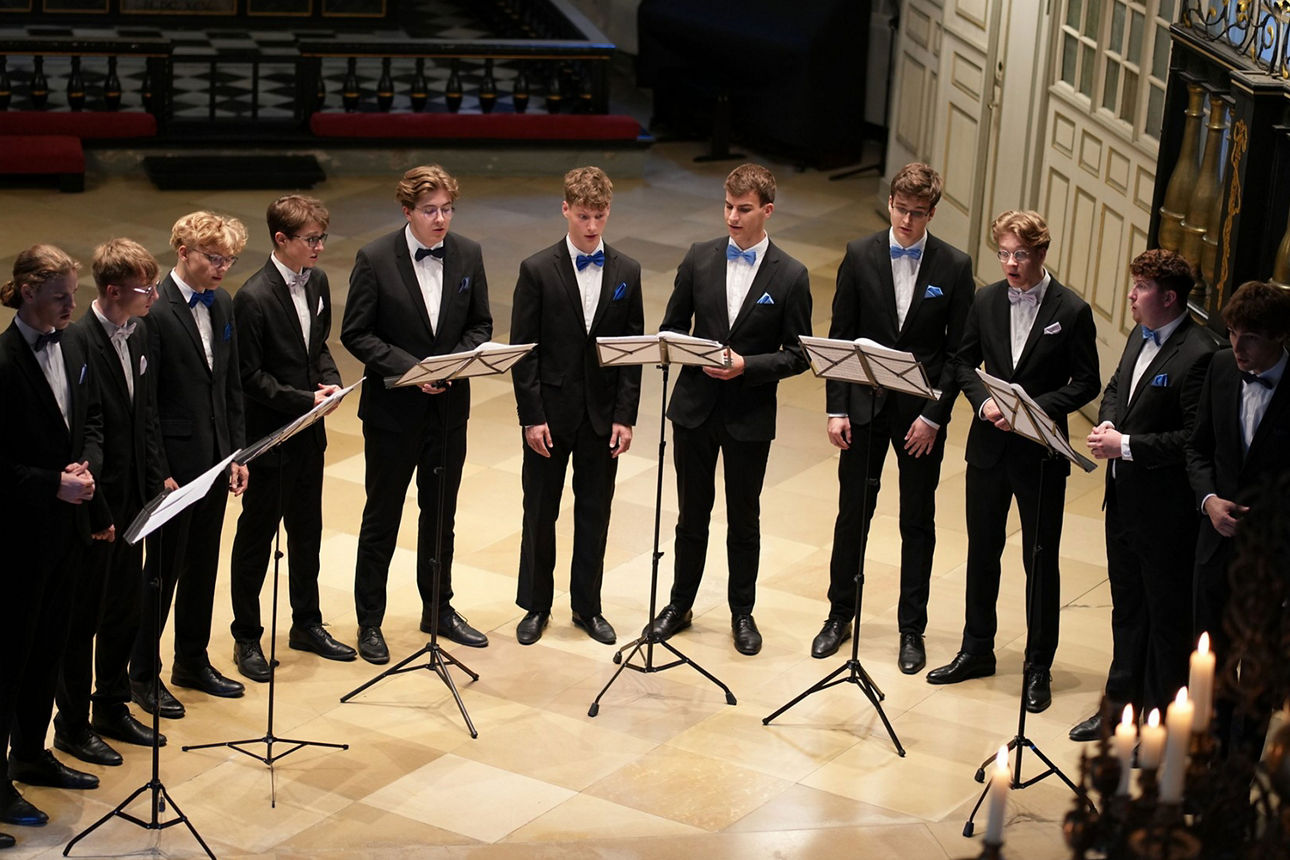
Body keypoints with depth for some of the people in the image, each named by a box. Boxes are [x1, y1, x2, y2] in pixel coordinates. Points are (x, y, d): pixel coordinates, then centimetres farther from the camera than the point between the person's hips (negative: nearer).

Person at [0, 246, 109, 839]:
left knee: (48, 646, 18)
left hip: (65, 526, 8)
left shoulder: (73, 350, 5)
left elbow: (91, 422, 14)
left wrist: (87, 467, -4)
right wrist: (54, 485, -22)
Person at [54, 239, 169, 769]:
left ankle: (113, 709, 35)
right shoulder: (78, 342, -22)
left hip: (133, 500, 8)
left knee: (125, 610, 19)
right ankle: (72, 726, 20)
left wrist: (154, 483, 10)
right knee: (82, 617, 6)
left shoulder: (138, 334, 5)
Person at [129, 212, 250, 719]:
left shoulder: (222, 304, 6)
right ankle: (143, 676, 18)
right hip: (174, 465, -7)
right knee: (163, 571, 4)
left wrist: (237, 453, 9)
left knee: (203, 566, 17)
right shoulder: (155, 313, -17)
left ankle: (193, 662, 32)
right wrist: (159, 473, -17)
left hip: (215, 462, 7)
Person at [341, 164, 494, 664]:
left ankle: (438, 609, 32)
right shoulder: (375, 259, -12)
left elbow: (481, 325, 6)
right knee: (382, 515, 7)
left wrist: (456, 362, -13)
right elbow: (355, 334, -10)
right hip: (393, 408, -4)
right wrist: (409, 368, -20)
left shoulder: (468, 255, 0)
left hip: (450, 405, 4)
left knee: (441, 512, 16)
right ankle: (369, 621, 19)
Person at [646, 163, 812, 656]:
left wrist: (746, 366, -19)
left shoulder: (790, 276, -6)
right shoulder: (699, 259, 1)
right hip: (695, 407, 2)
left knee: (744, 519, 11)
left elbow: (797, 355, -5)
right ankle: (680, 605, 27)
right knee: (692, 514, 13)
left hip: (750, 416, -2)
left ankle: (742, 613, 25)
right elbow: (671, 328, 6)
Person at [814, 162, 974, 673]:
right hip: (864, 406, 1)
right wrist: (837, 408, -5)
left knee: (918, 523, 8)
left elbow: (958, 351, -3)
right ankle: (840, 615, 26)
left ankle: (912, 629, 19)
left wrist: (934, 414, -10)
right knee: (852, 514, 10)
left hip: (921, 414, -1)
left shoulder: (955, 267, -5)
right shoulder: (859, 256, -2)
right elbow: (840, 337, 1)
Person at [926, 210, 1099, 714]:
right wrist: (983, 402, -9)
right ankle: (977, 650, 30)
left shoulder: (1071, 312, -9)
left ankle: (1038, 667, 16)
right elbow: (966, 362, 10)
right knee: (982, 553, 15)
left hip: (1041, 454, -4)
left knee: (1041, 562, 5)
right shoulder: (986, 302, 2)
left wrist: (1035, 407, -19)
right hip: (989, 447, 4)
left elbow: (1086, 384, -6)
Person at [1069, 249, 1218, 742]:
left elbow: (1197, 438, -24)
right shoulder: (1140, 337, 7)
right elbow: (1115, 389, 22)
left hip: (1165, 507, -9)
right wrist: (1108, 426, 1)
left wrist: (1128, 445, -21)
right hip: (1124, 496, 9)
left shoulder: (1199, 355, -20)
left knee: (1168, 614, 5)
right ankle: (1123, 704, 33)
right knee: (1127, 605, 20)